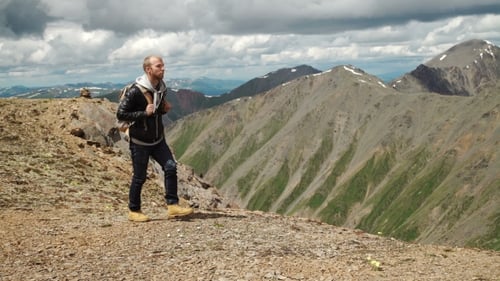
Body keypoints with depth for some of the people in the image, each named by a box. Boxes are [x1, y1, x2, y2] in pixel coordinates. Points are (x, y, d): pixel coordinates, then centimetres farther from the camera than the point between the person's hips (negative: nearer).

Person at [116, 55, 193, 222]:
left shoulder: (161, 88, 2)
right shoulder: (135, 91, -20)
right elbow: (121, 114, -19)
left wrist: (164, 109, -3)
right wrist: (144, 113, -25)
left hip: (158, 139, 6)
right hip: (139, 141, -6)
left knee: (171, 167, -6)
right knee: (139, 177, 3)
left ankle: (172, 206, 0)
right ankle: (133, 211, 20)